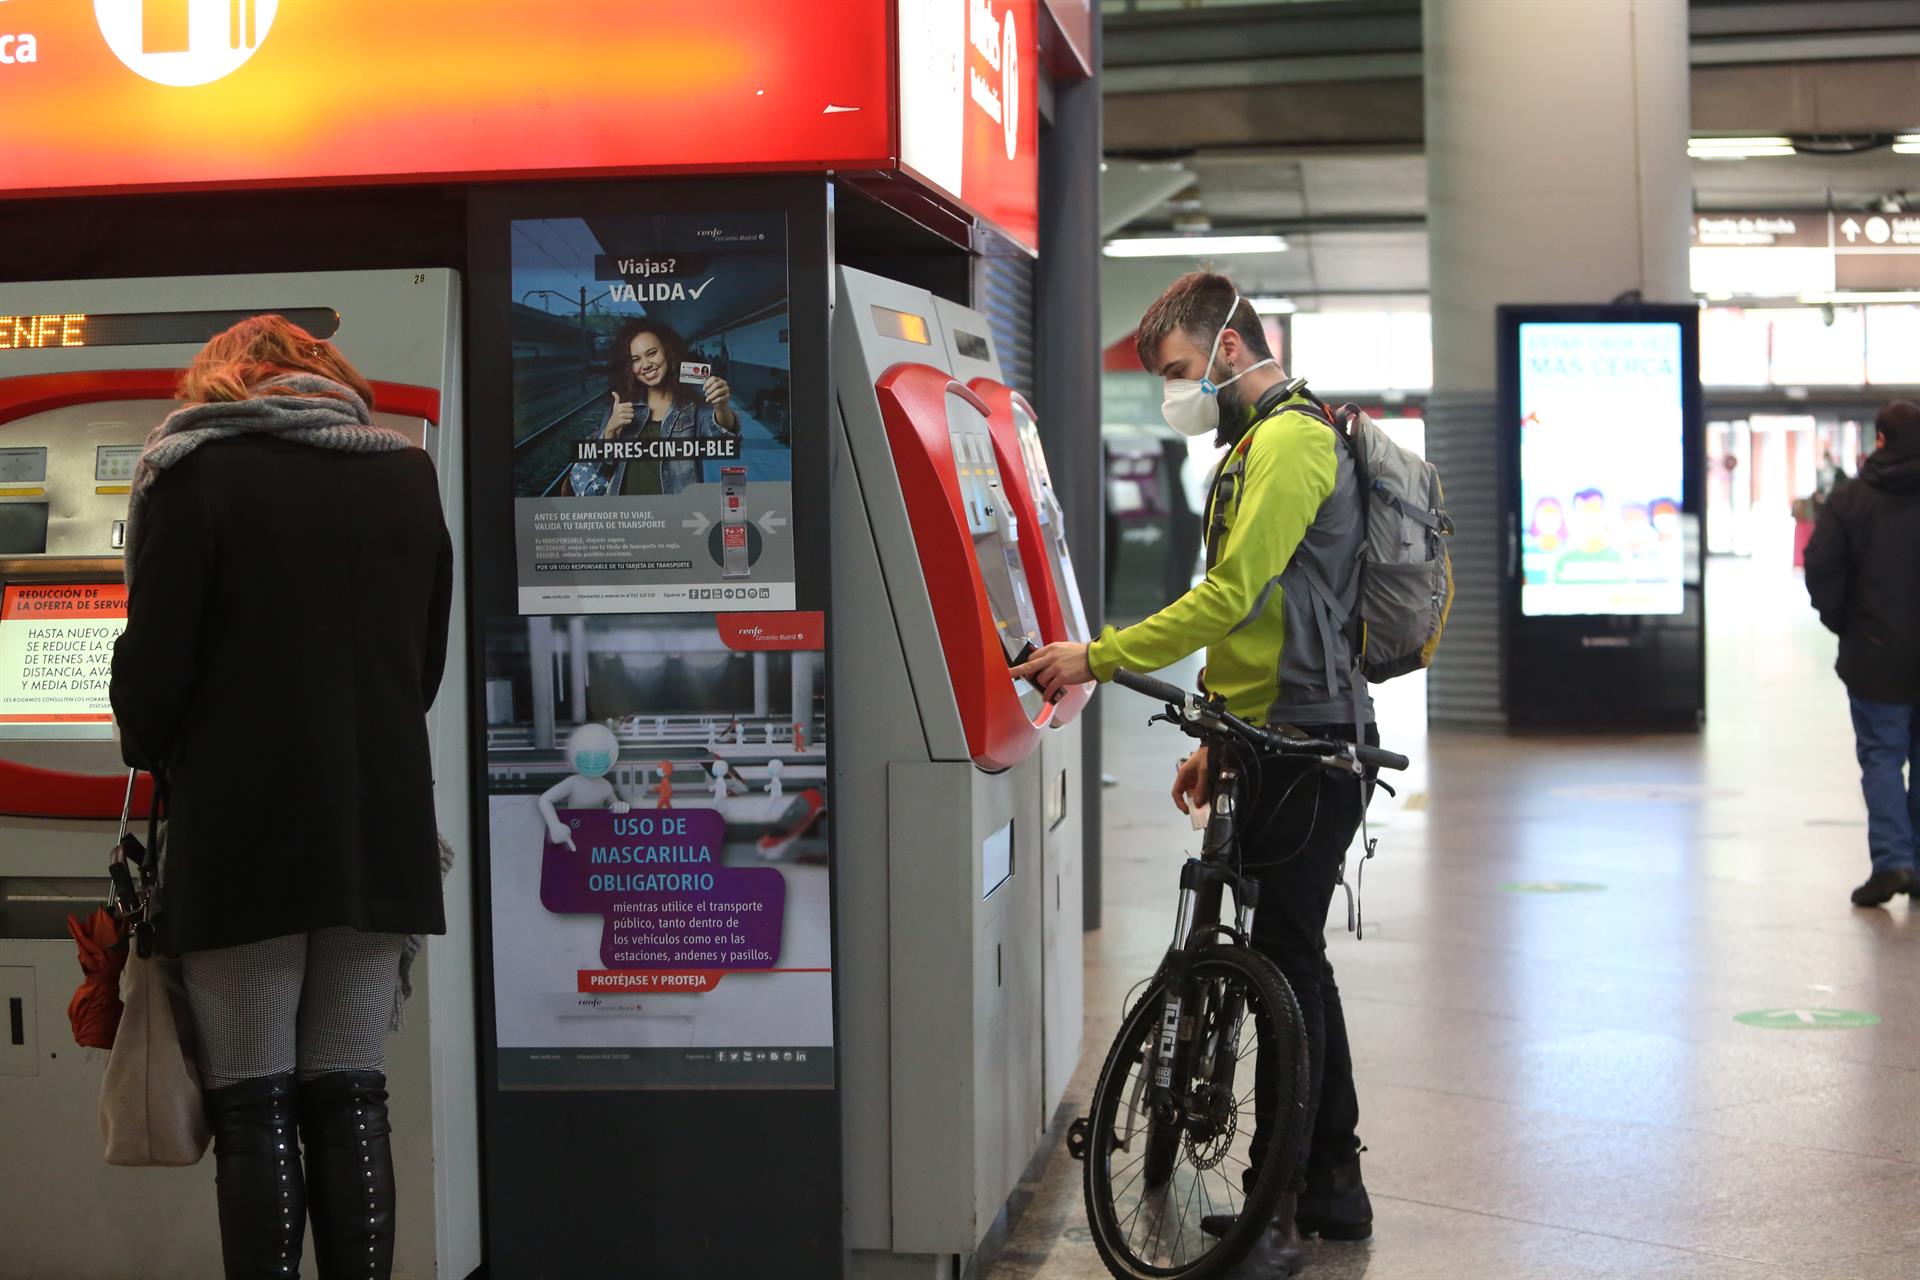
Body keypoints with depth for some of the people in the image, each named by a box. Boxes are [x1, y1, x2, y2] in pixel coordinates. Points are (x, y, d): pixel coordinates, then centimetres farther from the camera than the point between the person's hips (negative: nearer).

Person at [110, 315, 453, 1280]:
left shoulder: (199, 473, -4)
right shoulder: (408, 478, 9)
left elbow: (153, 665, -7)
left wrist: (157, 762, 12)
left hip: (243, 837, -4)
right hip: (381, 833, 4)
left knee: (255, 1111, 1)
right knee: (349, 1102, 8)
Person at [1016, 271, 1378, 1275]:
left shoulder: (1291, 441, -13)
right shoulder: (1258, 445, 21)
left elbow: (1229, 594, -22)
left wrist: (1097, 659, -21)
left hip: (1305, 748, -11)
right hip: (1279, 742, 11)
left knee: (1289, 963, -7)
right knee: (1295, 959, 14)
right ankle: (1333, 1187, 23)